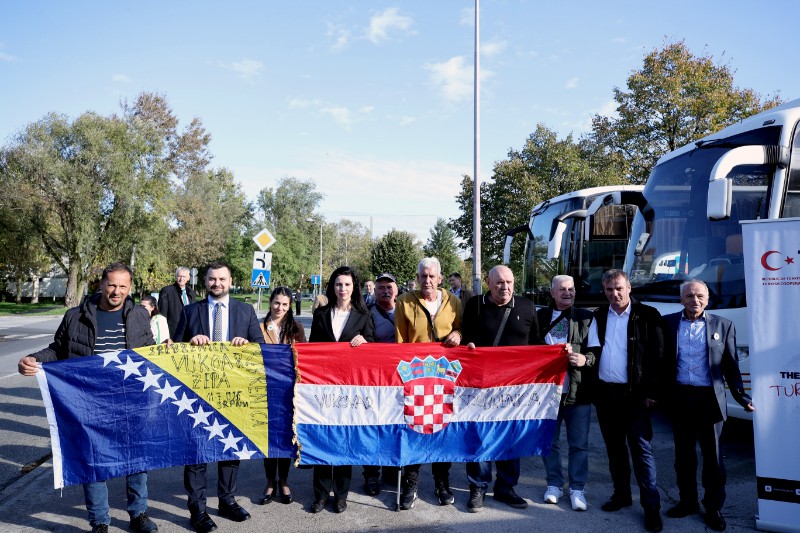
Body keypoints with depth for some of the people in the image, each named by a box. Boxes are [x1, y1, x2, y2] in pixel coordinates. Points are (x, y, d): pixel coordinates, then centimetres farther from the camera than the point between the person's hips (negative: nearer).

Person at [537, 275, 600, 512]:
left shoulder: (587, 318, 5)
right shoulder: (540, 316, 5)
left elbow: (596, 351, 2)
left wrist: (585, 359, -18)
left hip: (578, 392, -1)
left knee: (579, 444, 6)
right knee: (549, 441, 11)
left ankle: (577, 488, 20)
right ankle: (554, 484, 27)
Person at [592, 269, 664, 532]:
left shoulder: (647, 316, -4)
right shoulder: (598, 316, 8)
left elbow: (657, 356, -6)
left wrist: (651, 392, -11)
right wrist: (591, 388, 4)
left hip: (635, 394, -4)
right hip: (605, 393, 4)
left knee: (641, 449, -2)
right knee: (614, 447, 14)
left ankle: (651, 507, 7)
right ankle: (621, 495, 28)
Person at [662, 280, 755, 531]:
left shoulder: (723, 325, 3)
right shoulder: (668, 323, 3)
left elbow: (731, 365, 5)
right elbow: (660, 360, 2)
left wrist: (741, 395, -2)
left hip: (710, 399, -1)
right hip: (679, 398, 1)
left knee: (713, 455, 8)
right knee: (683, 453, 13)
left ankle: (714, 508, 22)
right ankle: (688, 501, 29)